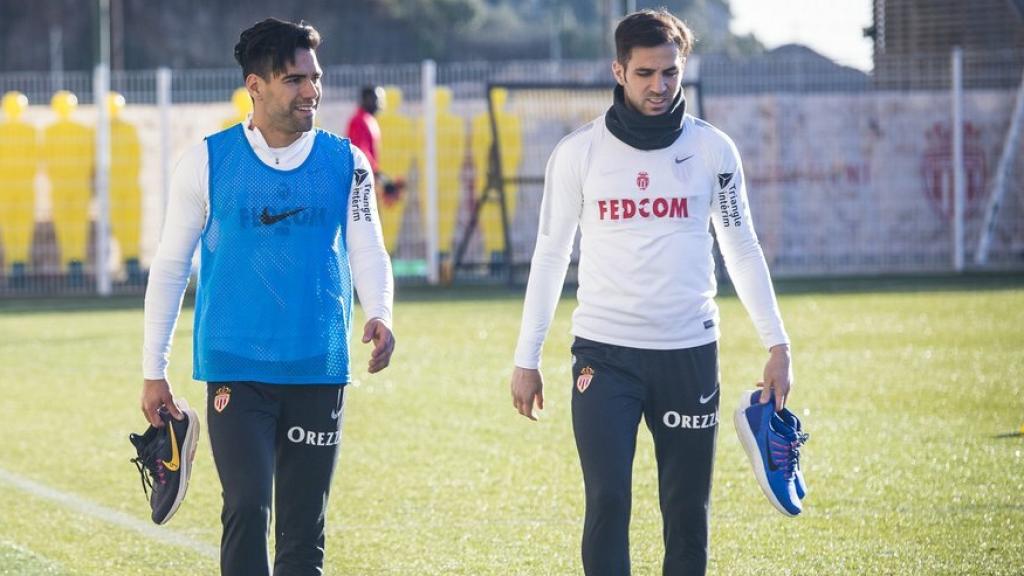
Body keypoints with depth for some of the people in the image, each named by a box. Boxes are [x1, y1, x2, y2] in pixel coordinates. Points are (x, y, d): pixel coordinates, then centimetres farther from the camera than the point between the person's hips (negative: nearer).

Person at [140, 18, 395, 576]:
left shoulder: (346, 163, 4)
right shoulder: (207, 162, 0)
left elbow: (367, 251, 3)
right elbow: (170, 265, 7)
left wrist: (379, 315, -19)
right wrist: (153, 371, 6)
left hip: (319, 371, 2)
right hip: (235, 370, -2)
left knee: (303, 530, 6)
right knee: (247, 509, -15)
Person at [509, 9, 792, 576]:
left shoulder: (712, 149, 3)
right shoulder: (578, 152, 0)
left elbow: (742, 251, 9)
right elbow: (550, 256, 6)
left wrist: (777, 344, 1)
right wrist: (526, 359, 4)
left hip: (690, 353, 1)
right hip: (604, 353, -1)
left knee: (688, 511, 3)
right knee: (607, 503, -10)